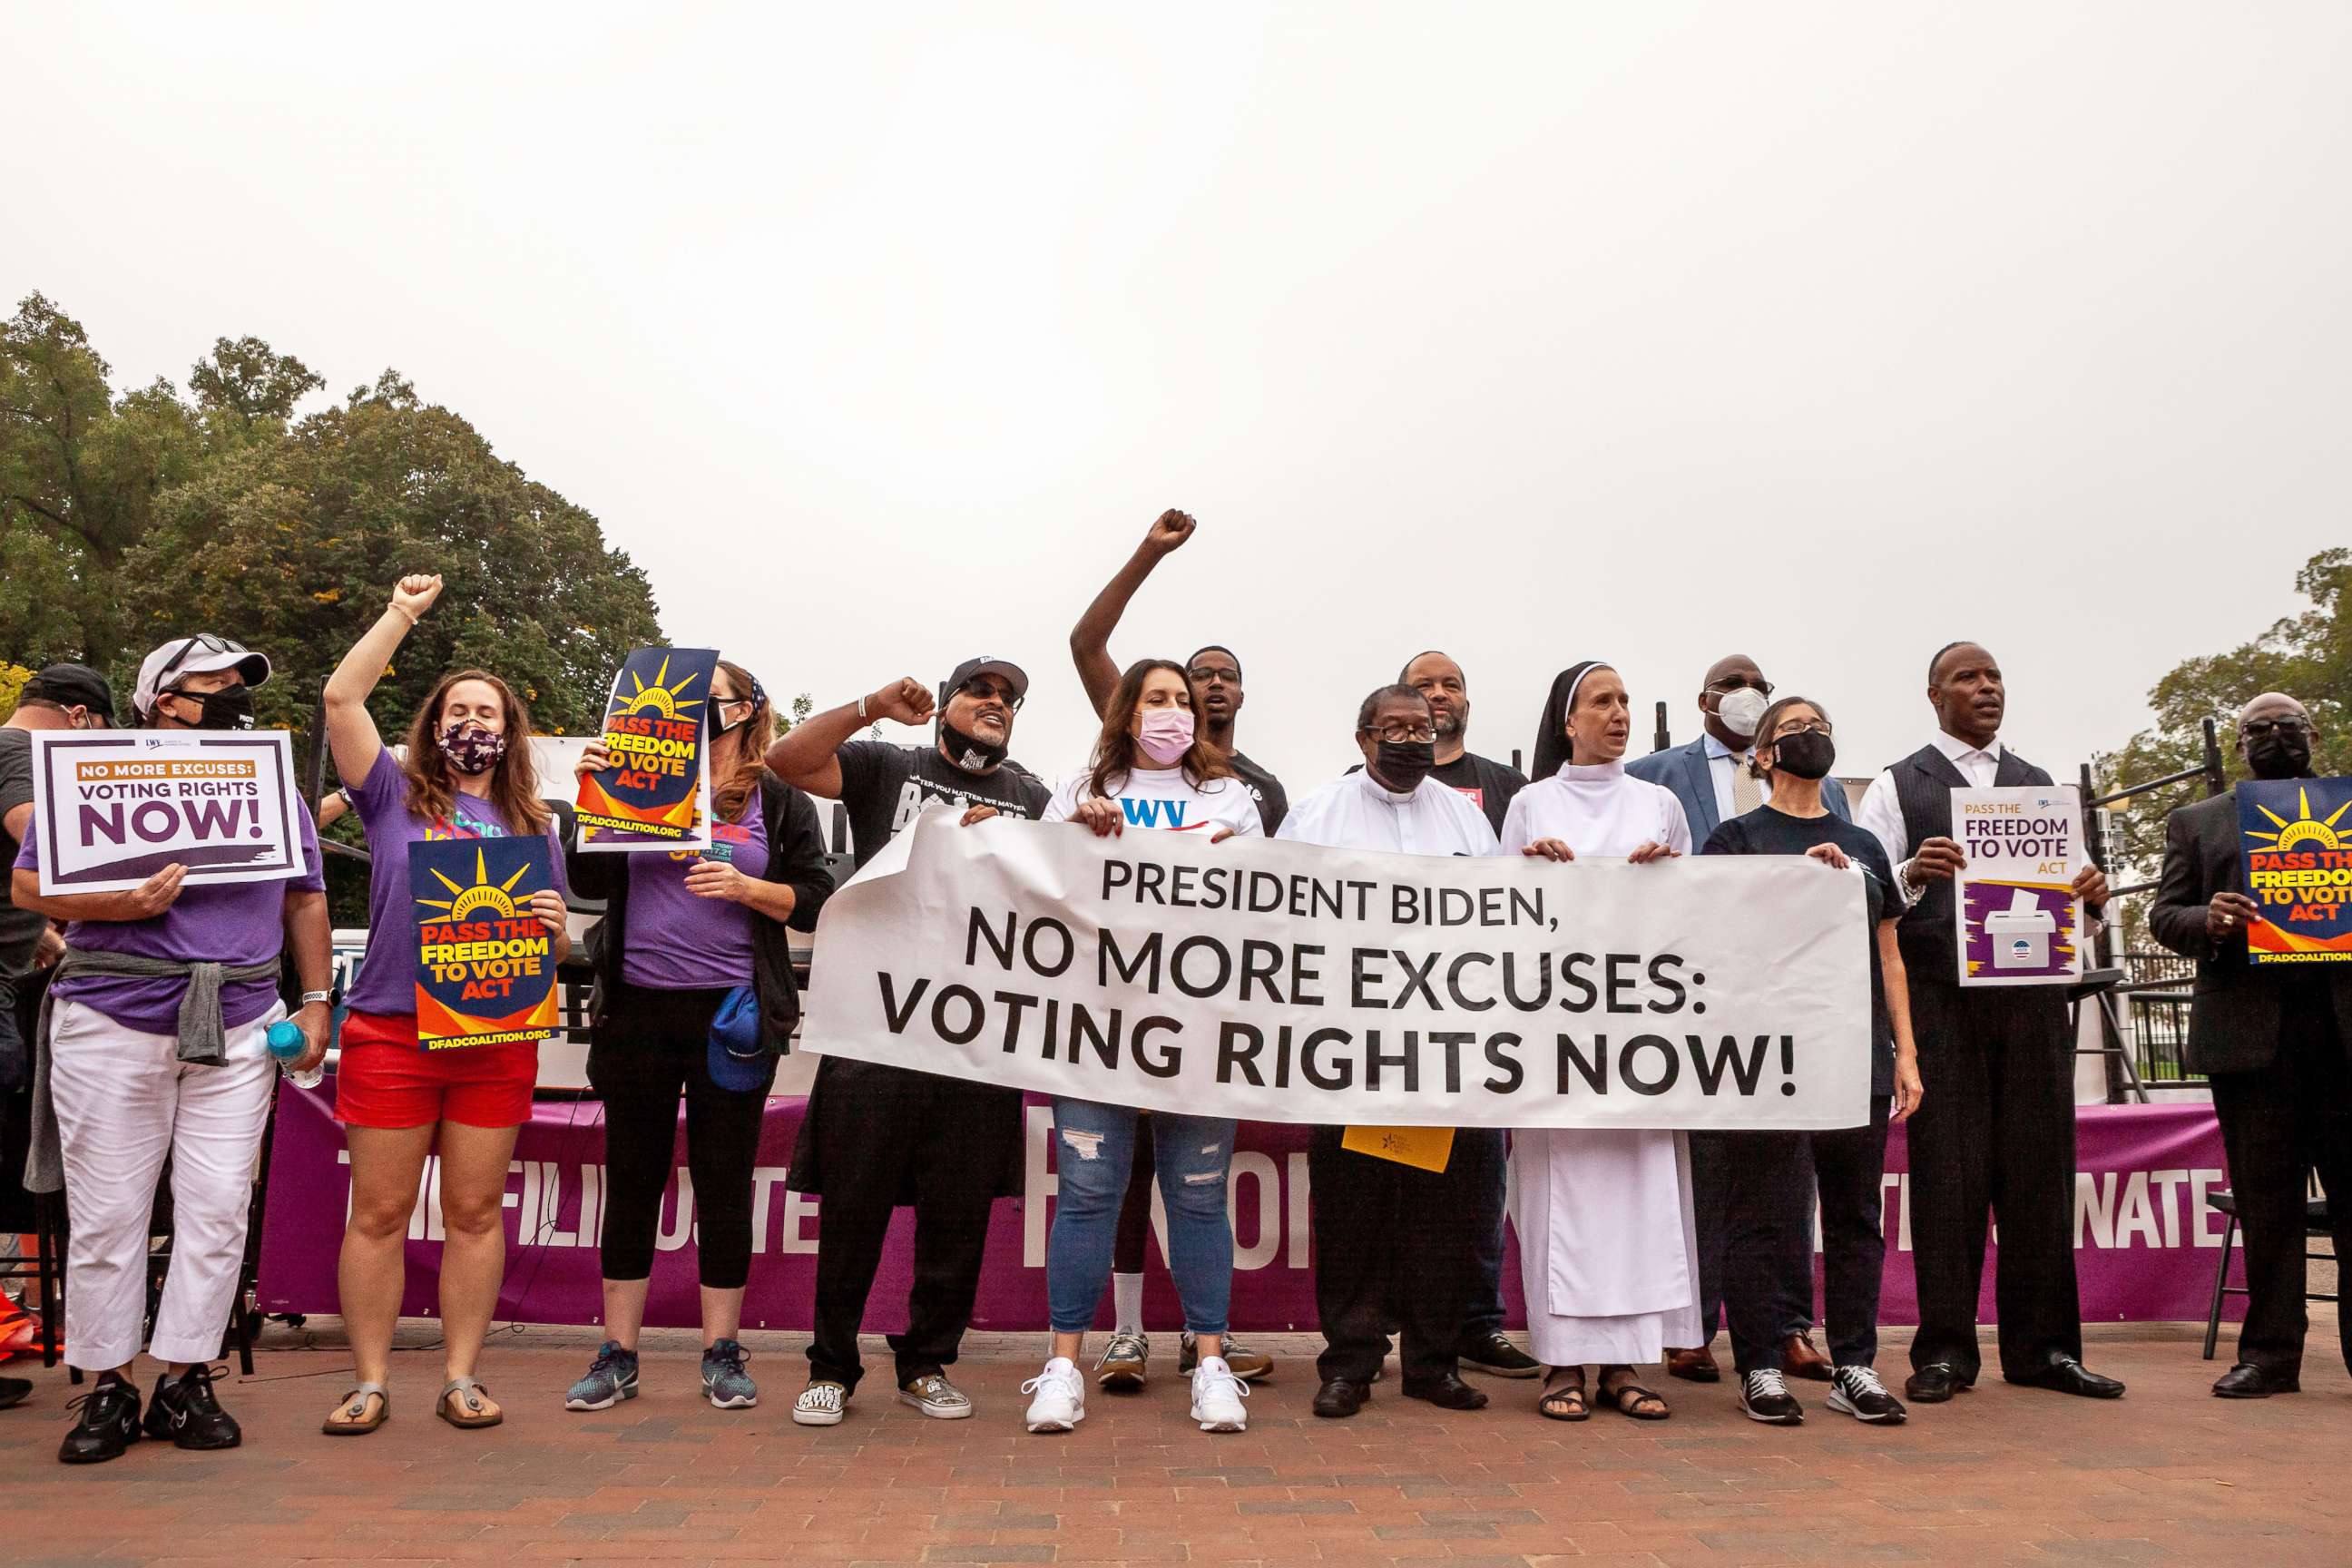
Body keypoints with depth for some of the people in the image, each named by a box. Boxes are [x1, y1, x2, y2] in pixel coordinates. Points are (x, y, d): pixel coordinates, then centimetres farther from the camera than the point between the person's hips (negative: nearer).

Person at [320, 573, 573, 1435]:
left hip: (498, 1039, 2)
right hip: (391, 1030, -2)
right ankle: (369, 1382, 14)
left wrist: (555, 926, -7)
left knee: (476, 1211, 6)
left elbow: (557, 946, 17)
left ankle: (462, 1378, 15)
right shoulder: (396, 794, 8)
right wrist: (402, 612, 2)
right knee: (378, 1213, 3)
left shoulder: (533, 825, 16)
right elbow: (341, 696, -4)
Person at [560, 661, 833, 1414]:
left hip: (731, 1014, -2)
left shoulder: (780, 801, 7)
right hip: (637, 1010, 2)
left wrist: (744, 887, -14)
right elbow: (589, 882, 4)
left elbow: (815, 900, 1)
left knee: (724, 1183, 4)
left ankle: (722, 1351, 16)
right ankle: (617, 1355, 17)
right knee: (631, 1181, 7)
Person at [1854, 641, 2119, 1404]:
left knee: (2038, 1169, 5)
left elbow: (2068, 886, 19)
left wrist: (2092, 894, -3)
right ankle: (1944, 1351, 6)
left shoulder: (2038, 784, 19)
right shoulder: (1897, 785, 7)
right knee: (1948, 1173, -2)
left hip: (2032, 996, 4)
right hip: (1941, 998, -3)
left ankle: (2042, 1347, 14)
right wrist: (1912, 875, -21)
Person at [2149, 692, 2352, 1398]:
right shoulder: (2196, 822, 15)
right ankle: (2270, 1352, 7)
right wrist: (2208, 921, -13)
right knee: (2265, 1198, 2)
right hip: (2249, 1028, 0)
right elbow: (2164, 913, 9)